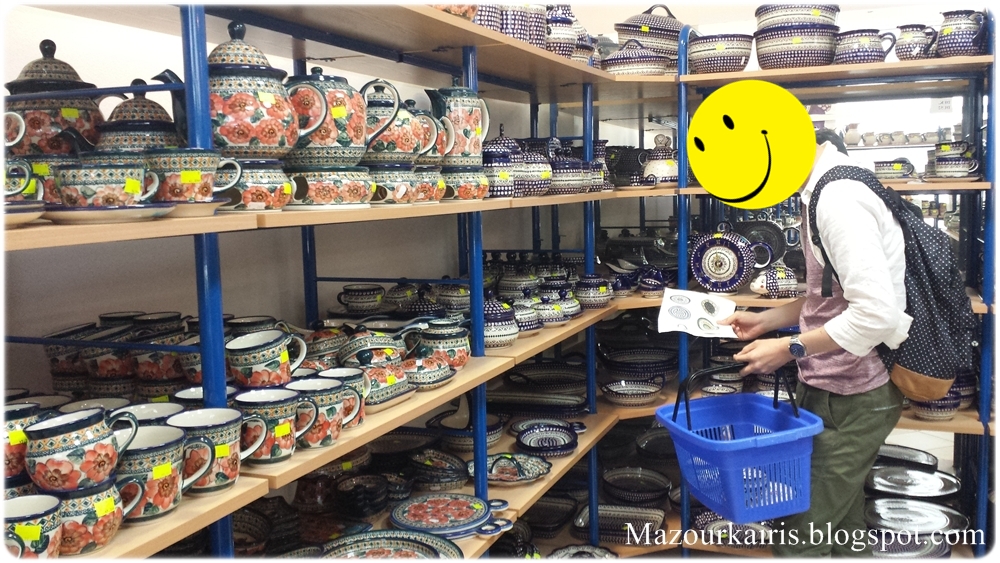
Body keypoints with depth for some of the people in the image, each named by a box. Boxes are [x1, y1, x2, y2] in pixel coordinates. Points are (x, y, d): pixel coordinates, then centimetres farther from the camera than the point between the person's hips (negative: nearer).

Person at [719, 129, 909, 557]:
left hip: (849, 396, -10)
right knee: (842, 527, 19)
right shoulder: (833, 189, 11)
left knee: (799, 538, -2)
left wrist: (789, 348, -20)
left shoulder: (839, 199, -22)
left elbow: (877, 313, -29)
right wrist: (765, 320, 12)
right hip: (839, 386, 10)